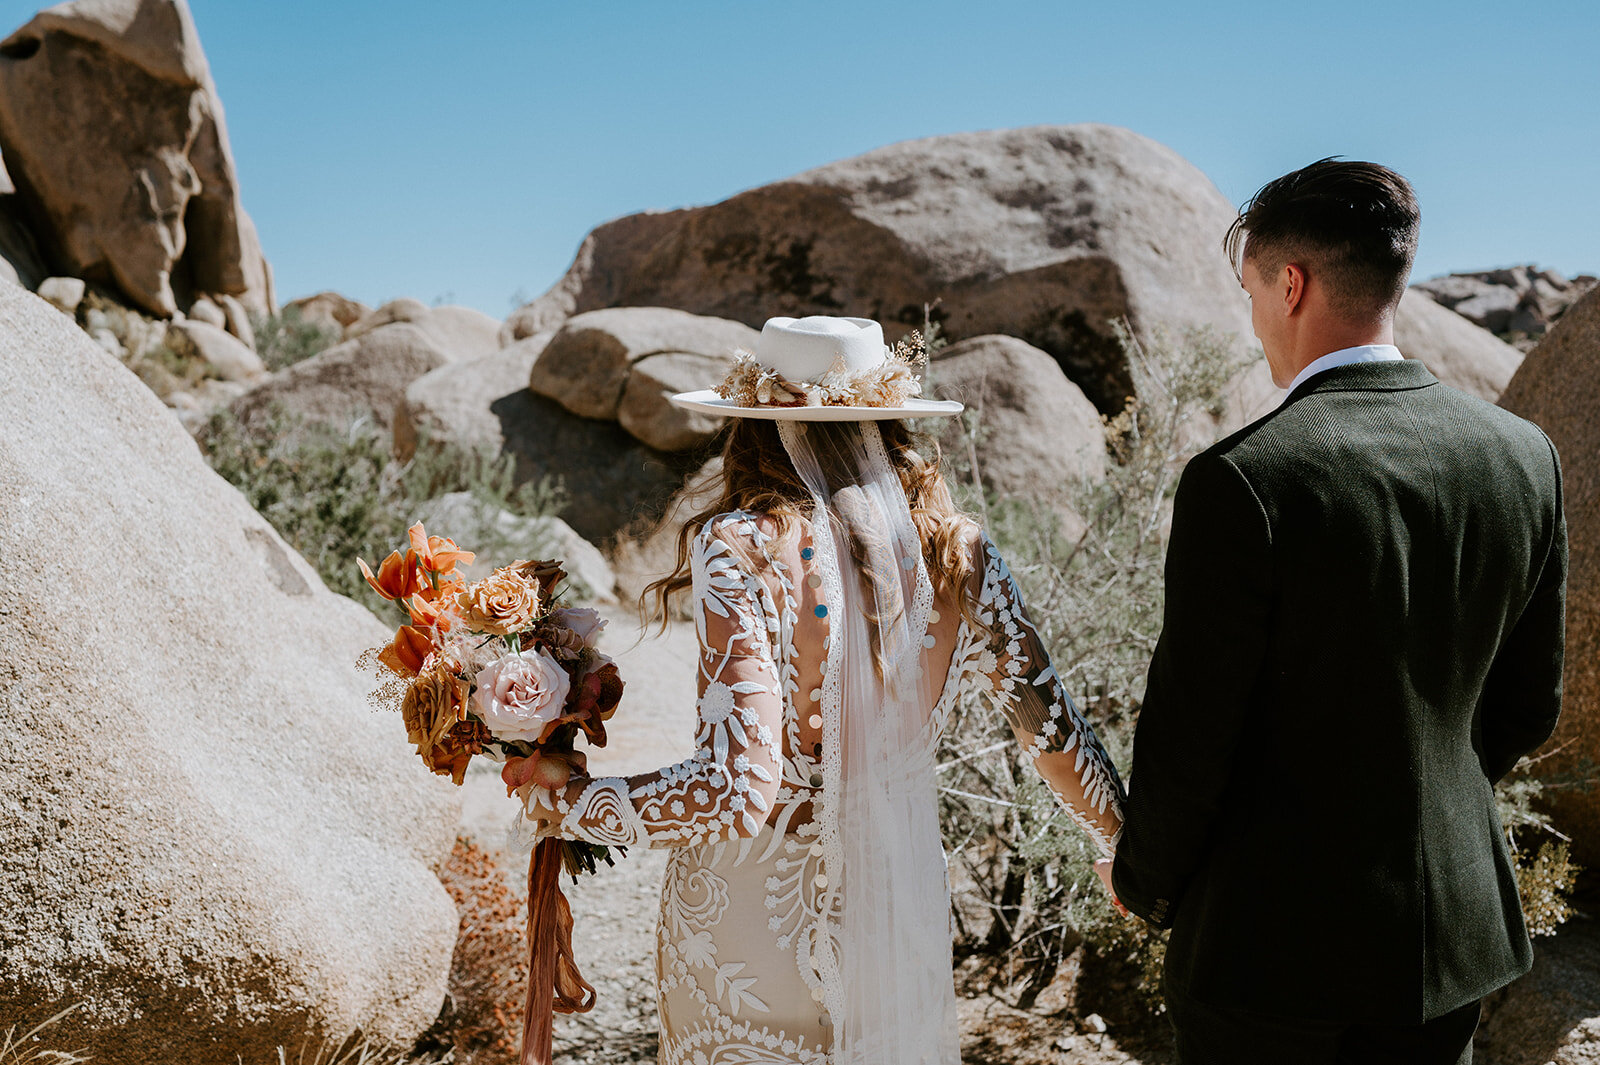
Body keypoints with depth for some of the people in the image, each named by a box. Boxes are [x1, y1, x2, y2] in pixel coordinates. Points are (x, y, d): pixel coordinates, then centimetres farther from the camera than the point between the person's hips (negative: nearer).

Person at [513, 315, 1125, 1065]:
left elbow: (736, 792, -26)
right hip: (904, 914, 4)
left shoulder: (741, 552, -20)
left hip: (756, 919, -3)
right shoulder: (959, 554, -7)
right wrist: (1125, 846, 19)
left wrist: (559, 804, -13)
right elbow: (1058, 737, 1)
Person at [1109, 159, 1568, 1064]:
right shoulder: (1525, 455, -4)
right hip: (1455, 926, 6)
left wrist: (1146, 883, 1)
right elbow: (1528, 708, 6)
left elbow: (1189, 737, -18)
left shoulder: (1242, 480, -24)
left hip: (1273, 943, -5)